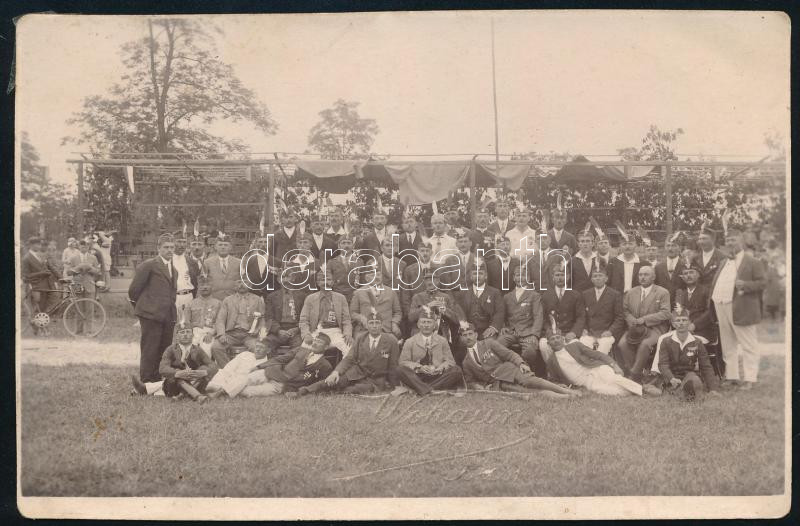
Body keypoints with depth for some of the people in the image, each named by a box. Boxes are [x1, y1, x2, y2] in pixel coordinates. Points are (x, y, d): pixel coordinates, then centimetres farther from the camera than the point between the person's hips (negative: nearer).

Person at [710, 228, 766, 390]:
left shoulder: (752, 262, -2)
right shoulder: (723, 264, 20)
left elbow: (762, 282, -8)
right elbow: (715, 284, 25)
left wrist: (745, 285, -22)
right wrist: (713, 301, 11)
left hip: (741, 310, -7)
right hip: (722, 310, 7)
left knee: (748, 346, -2)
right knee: (728, 346, 13)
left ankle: (749, 379, 1)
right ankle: (731, 376, 22)